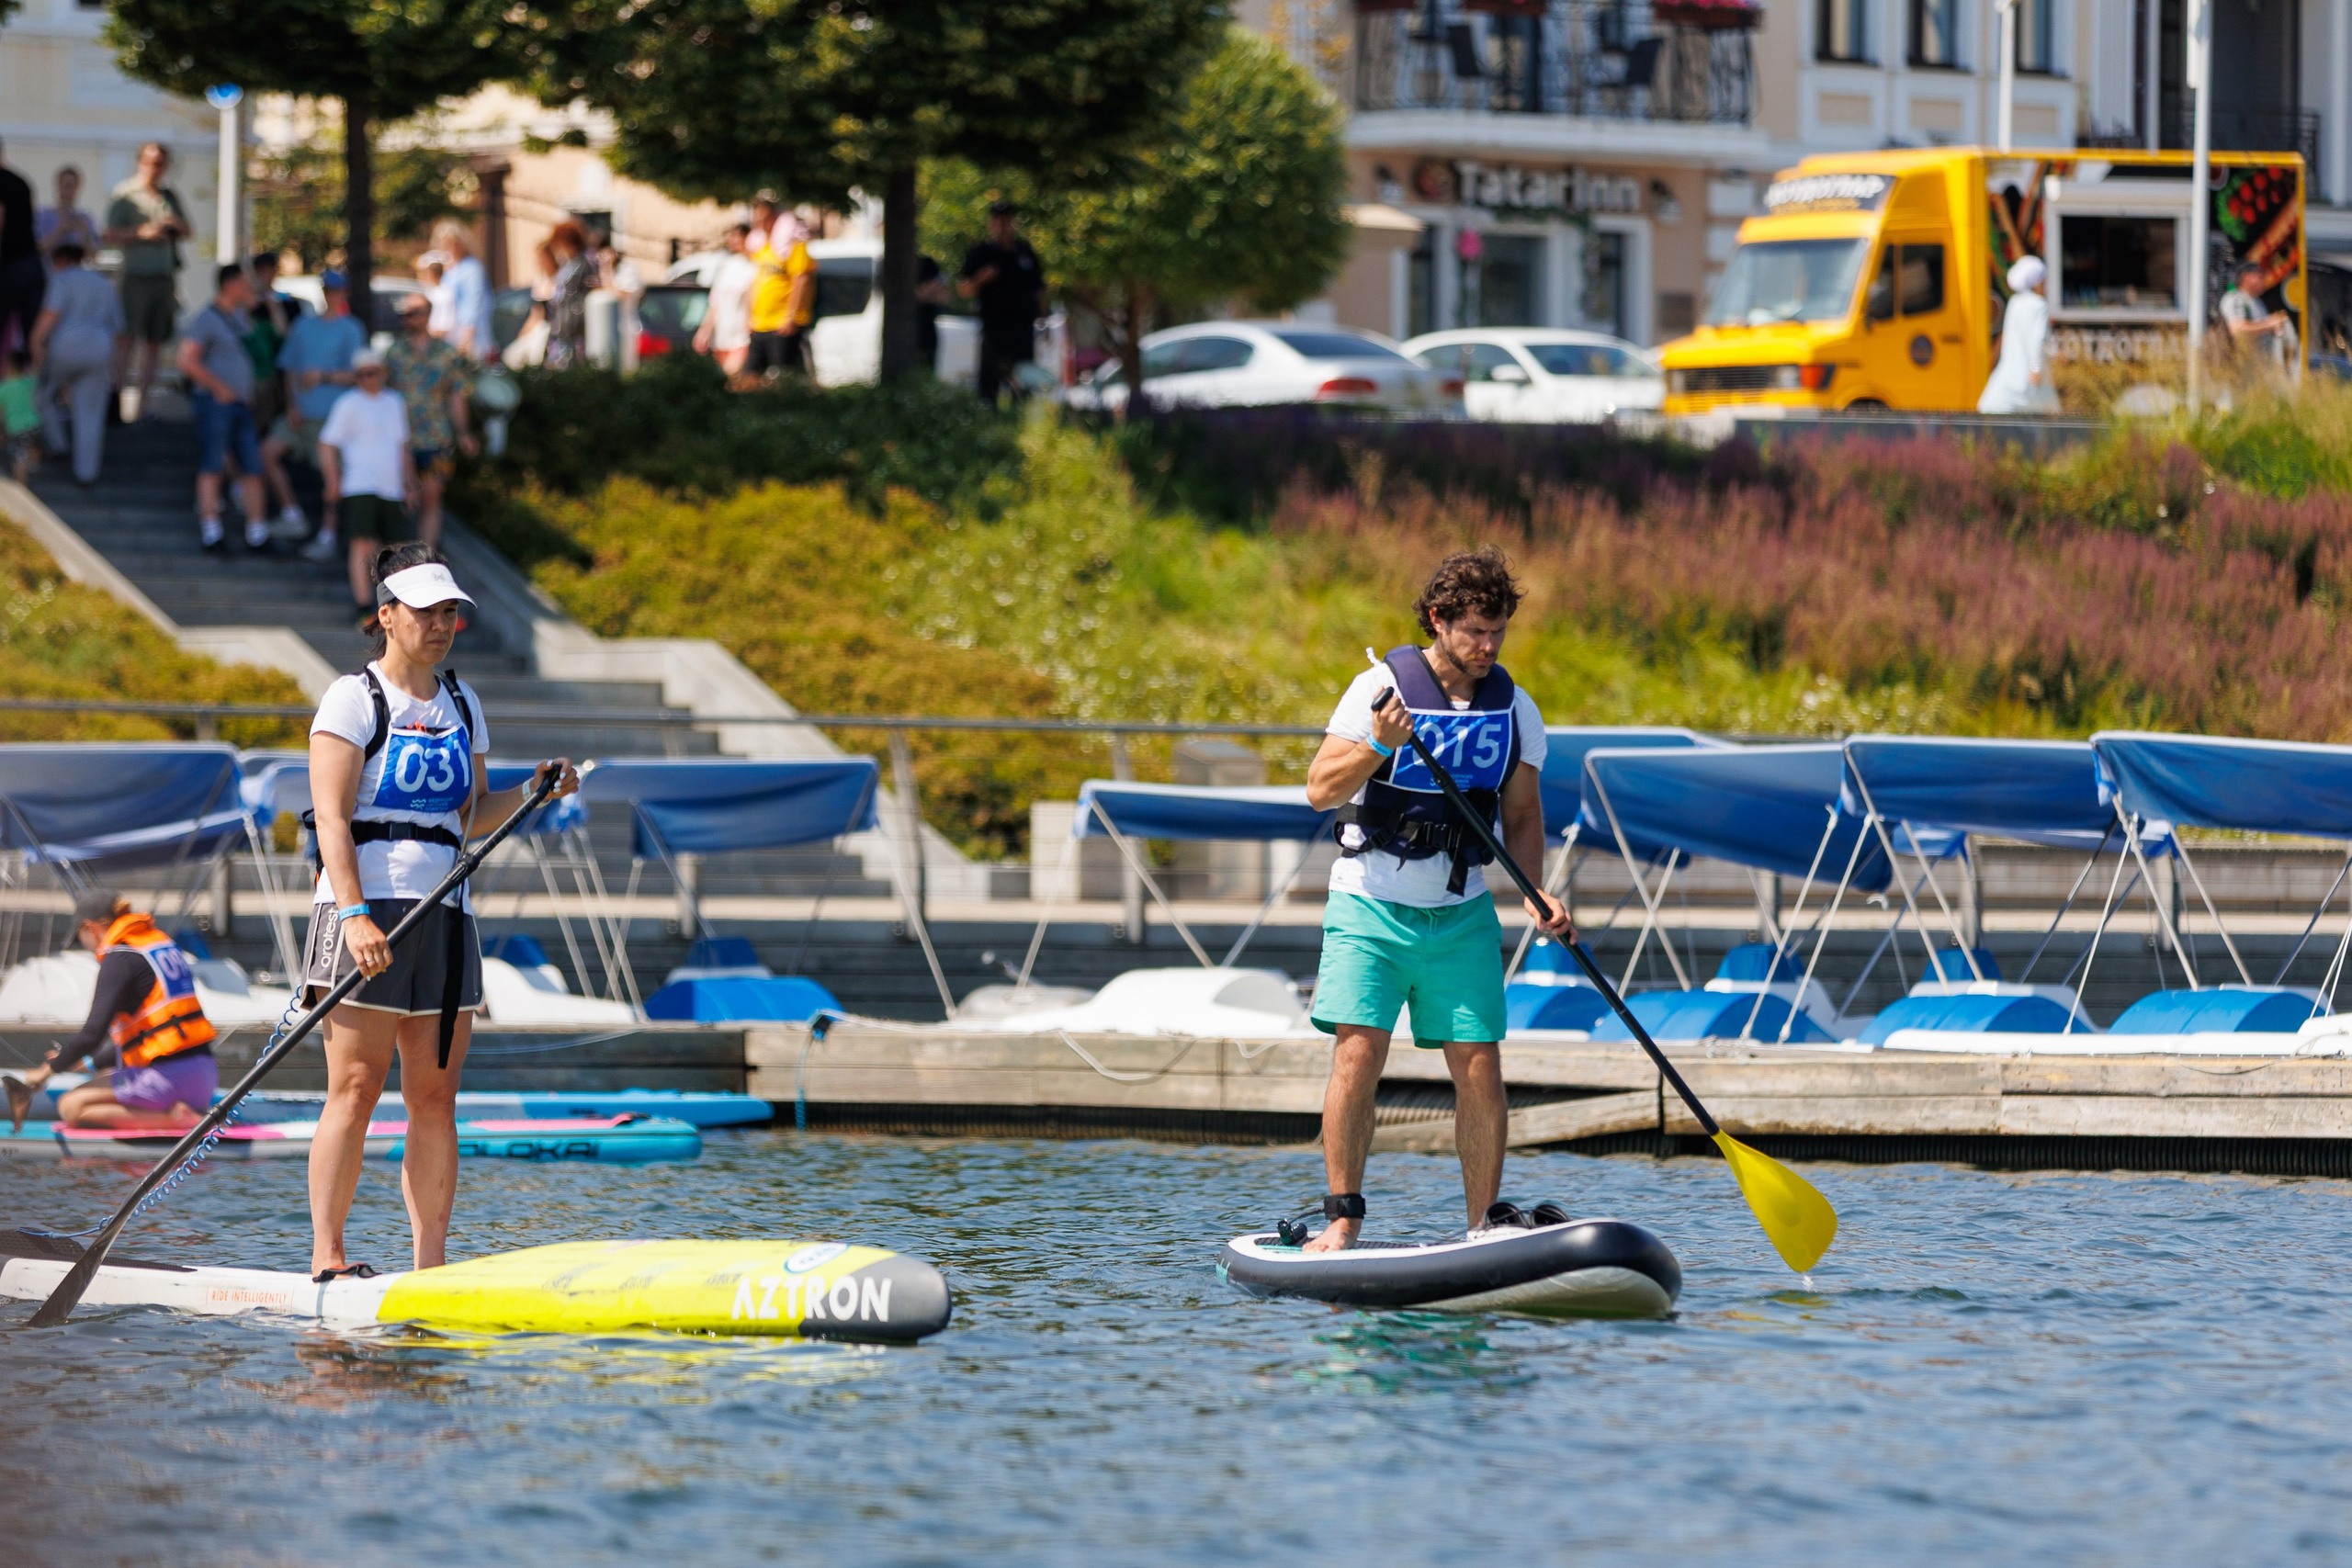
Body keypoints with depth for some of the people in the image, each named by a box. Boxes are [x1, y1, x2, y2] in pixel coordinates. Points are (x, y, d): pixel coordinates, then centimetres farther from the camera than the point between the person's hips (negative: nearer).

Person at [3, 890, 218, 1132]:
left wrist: (48, 1070, -3)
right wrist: (89, 1061, 32)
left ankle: (173, 1117, -15)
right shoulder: (162, 942, 18)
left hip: (169, 1078, -9)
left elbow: (93, 1032, -16)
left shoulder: (120, 959, -8)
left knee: (72, 1107, -4)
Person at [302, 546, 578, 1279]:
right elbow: (332, 816, -11)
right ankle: (326, 1257, -6)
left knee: (435, 1097, 3)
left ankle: (430, 1265, 4)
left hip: (445, 915, 6)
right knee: (356, 1088, -9)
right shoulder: (354, 699, -4)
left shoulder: (461, 704, 17)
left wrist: (532, 793, 4)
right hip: (368, 911, -6)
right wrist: (354, 914, -22)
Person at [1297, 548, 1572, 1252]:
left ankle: (1488, 1225, 5)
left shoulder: (1515, 710, 5)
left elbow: (1523, 813, 13)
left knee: (1480, 1068, -3)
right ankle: (1342, 1219, -5)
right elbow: (1320, 791, -9)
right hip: (1371, 905, -3)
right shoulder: (1380, 689, -7)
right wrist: (1377, 747, -27)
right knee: (1359, 1054, -13)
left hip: (1461, 914, 3)